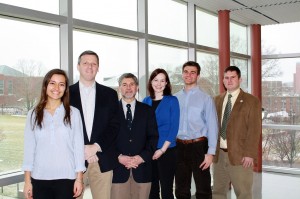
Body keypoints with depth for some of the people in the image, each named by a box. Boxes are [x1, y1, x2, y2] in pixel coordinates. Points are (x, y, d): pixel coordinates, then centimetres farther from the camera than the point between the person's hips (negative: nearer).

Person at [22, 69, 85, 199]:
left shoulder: (73, 113, -2)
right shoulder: (33, 114, 3)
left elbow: (79, 146, 0)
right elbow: (29, 148, 4)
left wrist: (79, 178, -2)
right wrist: (27, 181, 2)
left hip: (66, 178, -1)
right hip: (39, 179, 1)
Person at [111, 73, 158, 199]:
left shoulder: (147, 110, 11)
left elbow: (153, 137, 6)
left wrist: (142, 157, -7)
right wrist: (119, 157, -10)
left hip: (142, 167, 1)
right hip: (118, 167, -1)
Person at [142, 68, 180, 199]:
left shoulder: (172, 100, -2)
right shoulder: (146, 101, 8)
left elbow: (174, 127, -7)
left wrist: (162, 149, -13)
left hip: (167, 151, -3)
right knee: (152, 188, 11)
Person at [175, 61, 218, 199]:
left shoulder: (205, 98, -5)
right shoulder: (175, 98, 6)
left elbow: (212, 126, -7)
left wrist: (210, 152, -12)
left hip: (198, 146, -3)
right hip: (179, 147, 3)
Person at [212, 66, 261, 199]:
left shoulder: (251, 101, -4)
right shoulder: (218, 100, 12)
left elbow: (254, 130, -9)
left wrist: (250, 154, -15)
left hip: (239, 155, -4)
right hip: (219, 154, 5)